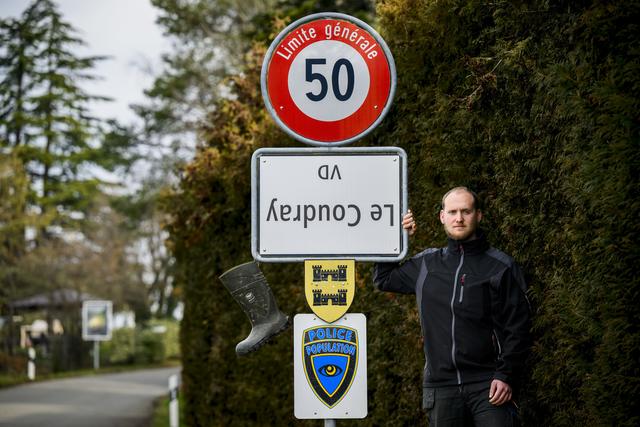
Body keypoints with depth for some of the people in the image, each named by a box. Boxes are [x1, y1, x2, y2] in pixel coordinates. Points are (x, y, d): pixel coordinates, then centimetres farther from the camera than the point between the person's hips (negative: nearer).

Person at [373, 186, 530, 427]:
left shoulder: (501, 267, 1)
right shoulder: (426, 264, 13)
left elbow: (516, 328, -2)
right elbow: (383, 279, 27)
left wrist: (506, 376, -11)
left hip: (487, 384, -4)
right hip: (441, 386, 4)